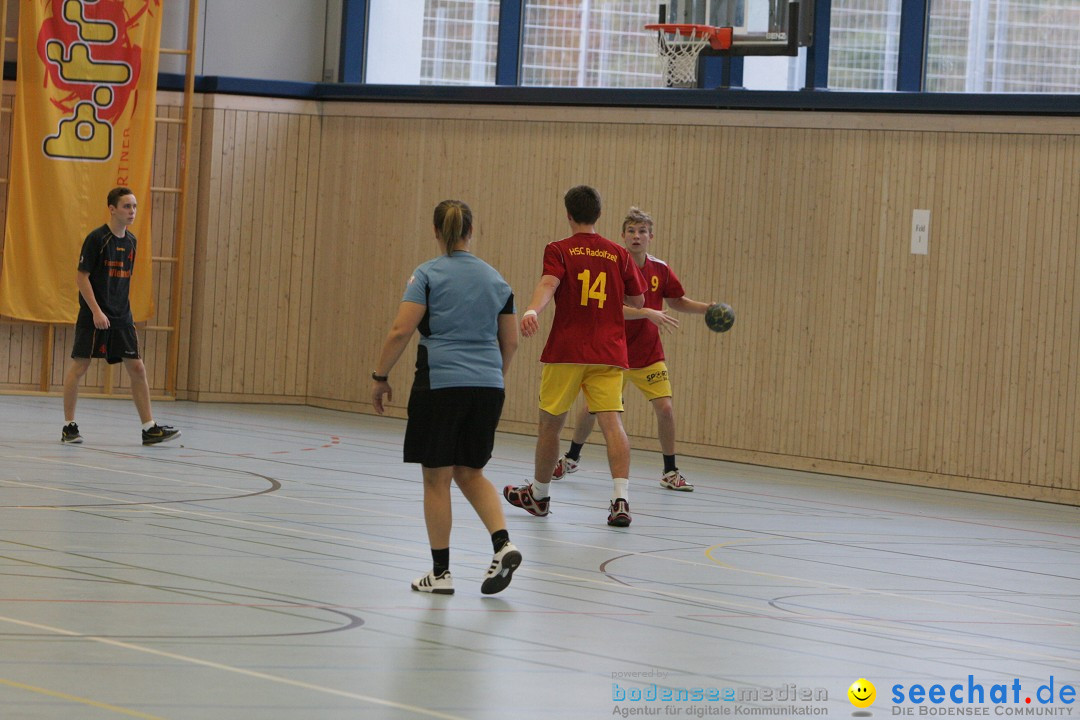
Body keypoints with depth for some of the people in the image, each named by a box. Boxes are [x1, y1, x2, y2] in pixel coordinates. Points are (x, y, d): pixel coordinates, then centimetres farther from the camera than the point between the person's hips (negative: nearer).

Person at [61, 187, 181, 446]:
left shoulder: (130, 240, 10)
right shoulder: (96, 238, -10)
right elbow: (81, 276, -11)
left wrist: (123, 312, 15)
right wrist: (96, 311, -18)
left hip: (121, 317, 6)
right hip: (94, 315, -6)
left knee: (137, 368, 0)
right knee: (79, 366, -1)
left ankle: (149, 428, 1)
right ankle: (69, 426, 9)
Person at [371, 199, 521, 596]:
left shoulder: (428, 274, -4)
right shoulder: (494, 279, 10)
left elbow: (401, 331, -12)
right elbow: (510, 341, 15)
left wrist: (380, 376, -2)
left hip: (440, 382, -5)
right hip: (487, 387, 5)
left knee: (437, 478, 5)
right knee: (470, 473, 17)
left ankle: (441, 571, 9)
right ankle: (503, 543, -5)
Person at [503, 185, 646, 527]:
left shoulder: (559, 251, 0)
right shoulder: (618, 255, 10)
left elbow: (549, 283, -21)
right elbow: (637, 301, 18)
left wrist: (532, 310, -37)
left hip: (566, 352, -2)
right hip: (608, 354, 2)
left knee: (550, 423, 13)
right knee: (611, 422, -7)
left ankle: (538, 494, 28)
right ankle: (621, 499, -23)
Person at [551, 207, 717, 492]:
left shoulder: (660, 270, 0)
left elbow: (677, 301, 15)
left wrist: (707, 308, -1)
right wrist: (648, 314, -35)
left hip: (649, 356, 3)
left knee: (665, 407, -9)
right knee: (591, 407, 3)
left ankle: (670, 472, 5)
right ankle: (571, 458, 29)